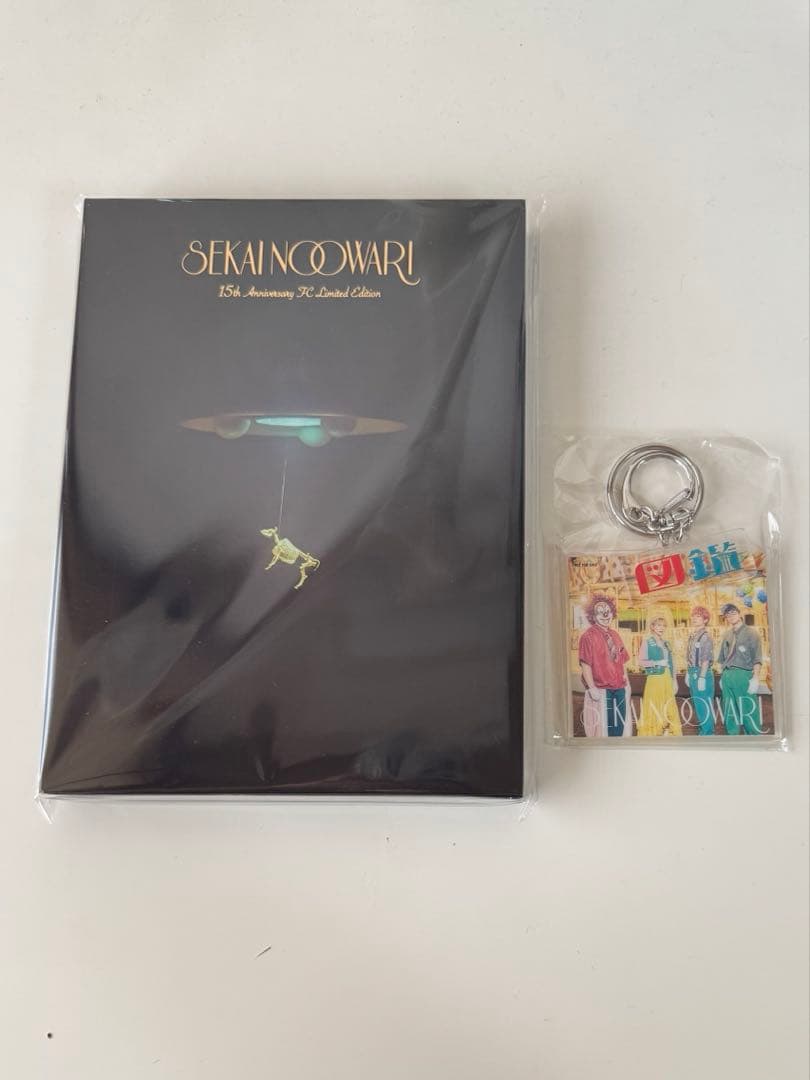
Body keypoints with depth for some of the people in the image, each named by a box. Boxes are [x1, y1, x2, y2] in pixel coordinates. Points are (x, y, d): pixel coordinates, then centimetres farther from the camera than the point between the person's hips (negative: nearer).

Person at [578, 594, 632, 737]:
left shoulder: (615, 635, 11)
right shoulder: (588, 636, -10)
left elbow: (622, 661, 16)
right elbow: (585, 665, -13)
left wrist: (626, 682, 9)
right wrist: (592, 688, -17)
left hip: (620, 689, 7)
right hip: (601, 691, -6)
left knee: (620, 728, 12)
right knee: (602, 728, 2)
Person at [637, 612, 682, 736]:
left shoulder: (666, 643, 16)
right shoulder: (647, 642, -2)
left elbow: (671, 663, 19)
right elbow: (641, 662, -9)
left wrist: (674, 680, 14)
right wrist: (657, 662, -16)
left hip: (667, 680, 6)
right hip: (654, 680, -6)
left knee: (669, 710, 5)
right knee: (654, 711, -4)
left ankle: (668, 735, 12)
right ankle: (651, 737, 1)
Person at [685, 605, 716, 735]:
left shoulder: (705, 636, -13)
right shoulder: (692, 636, 11)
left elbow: (706, 659, -17)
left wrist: (702, 677, -19)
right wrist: (688, 673, 15)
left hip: (702, 673, -8)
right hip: (693, 673, 8)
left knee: (704, 706, -1)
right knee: (697, 705, 16)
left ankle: (708, 733, 7)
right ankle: (702, 731, 27)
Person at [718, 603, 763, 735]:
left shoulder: (750, 632, -1)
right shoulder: (727, 635, 16)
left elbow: (757, 658, -8)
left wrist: (755, 678, -17)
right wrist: (723, 676, 15)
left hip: (744, 675, -6)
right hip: (727, 677, 6)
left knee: (748, 711, -5)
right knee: (729, 713, 10)